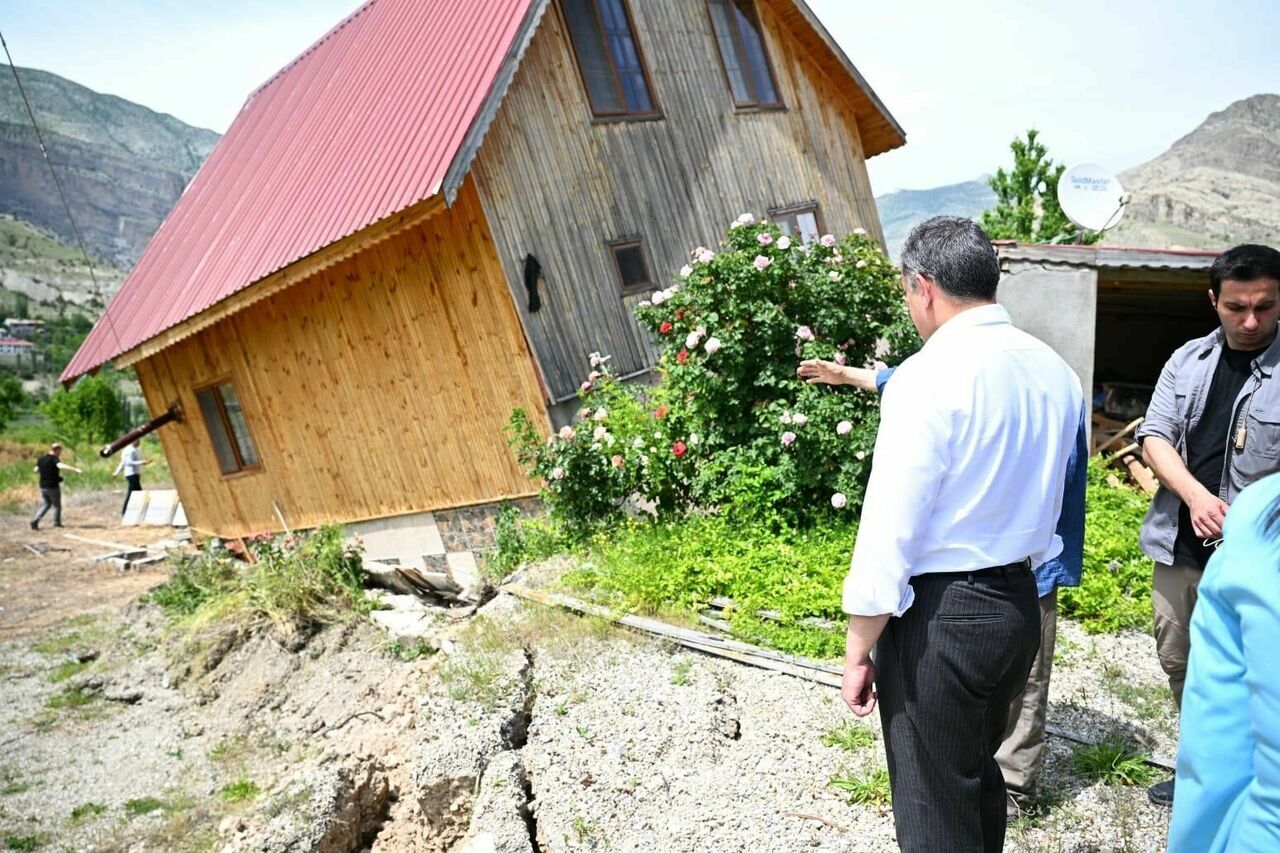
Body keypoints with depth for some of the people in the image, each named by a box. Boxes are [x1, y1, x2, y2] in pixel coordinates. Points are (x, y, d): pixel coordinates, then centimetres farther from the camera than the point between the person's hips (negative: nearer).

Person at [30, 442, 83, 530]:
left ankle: (35, 521, 2)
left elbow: (36, 470, 16)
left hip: (43, 486, 6)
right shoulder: (54, 459, -16)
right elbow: (61, 465, -36)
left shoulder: (41, 459, 7)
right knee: (56, 505, 12)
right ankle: (56, 523, 19)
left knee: (45, 504, 17)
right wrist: (75, 469, -44)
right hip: (53, 486, -6)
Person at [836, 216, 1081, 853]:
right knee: (981, 776, 27)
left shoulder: (927, 376, -20)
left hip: (940, 615, -8)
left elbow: (889, 536, -20)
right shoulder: (1056, 371, 4)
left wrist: (858, 655, -11)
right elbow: (1049, 505, 12)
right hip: (1021, 603, 8)